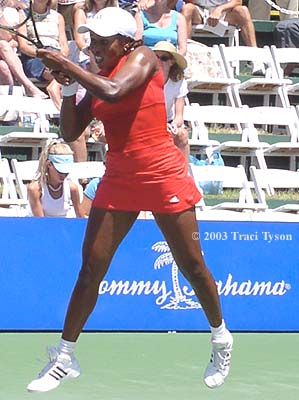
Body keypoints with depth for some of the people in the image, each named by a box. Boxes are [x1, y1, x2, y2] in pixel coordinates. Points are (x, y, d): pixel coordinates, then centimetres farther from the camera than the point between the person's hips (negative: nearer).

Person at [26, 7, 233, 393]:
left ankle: (221, 340, 25)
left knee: (192, 266, 4)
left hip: (164, 176, -5)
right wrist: (68, 87, -4)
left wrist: (68, 66, -17)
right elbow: (70, 132, 10)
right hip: (119, 180, 5)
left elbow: (113, 91, -27)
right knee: (91, 267, -1)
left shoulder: (142, 58, -7)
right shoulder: (98, 78, 9)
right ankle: (65, 357, 4)